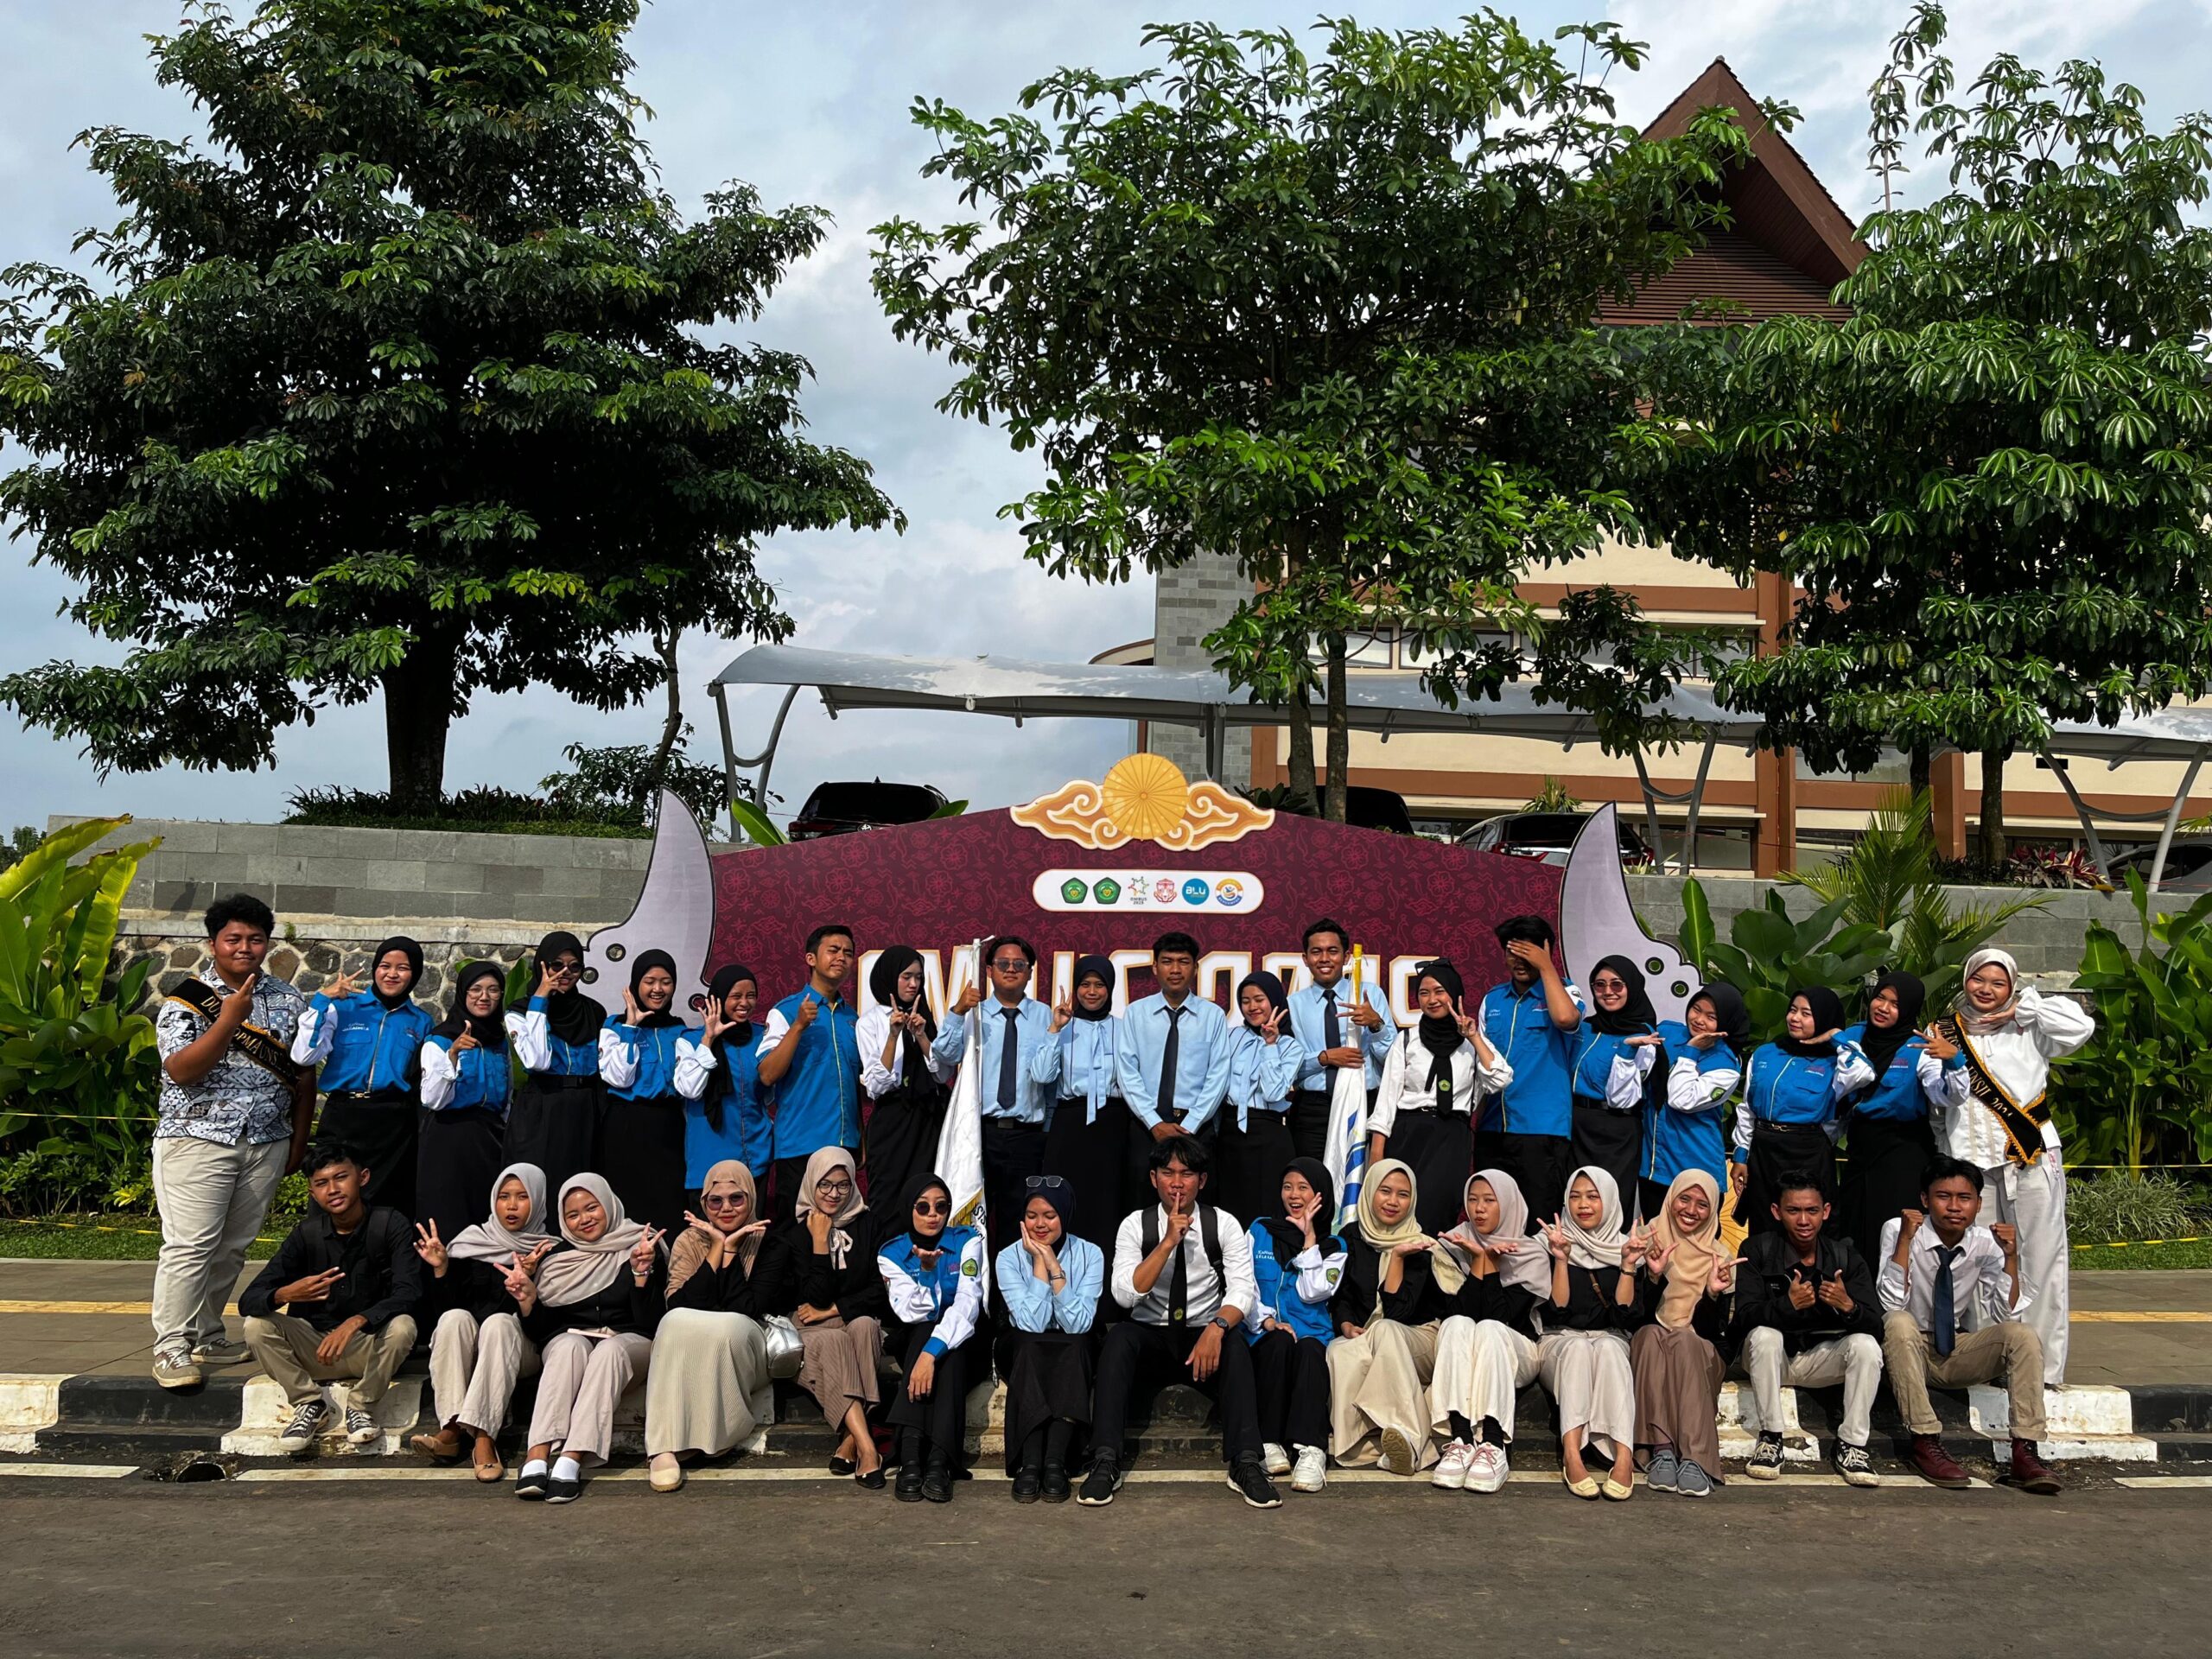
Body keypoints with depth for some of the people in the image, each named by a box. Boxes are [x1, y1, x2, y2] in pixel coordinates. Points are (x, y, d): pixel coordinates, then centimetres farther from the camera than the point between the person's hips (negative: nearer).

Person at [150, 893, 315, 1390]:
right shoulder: (187, 999, -3)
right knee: (190, 1245, -10)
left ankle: (207, 1336, 22)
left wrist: (299, 1140, 10)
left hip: (267, 1144, 4)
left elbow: (303, 1073, 13)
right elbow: (181, 1071, -15)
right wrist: (230, 1019, -23)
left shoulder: (289, 1000, 9)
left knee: (233, 1247, 10)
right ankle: (171, 1348, -6)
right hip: (197, 1139, -4)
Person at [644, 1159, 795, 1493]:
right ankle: (664, 1447, -39)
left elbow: (747, 1309, -13)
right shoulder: (689, 1241, 5)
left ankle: (712, 1436, -26)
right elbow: (678, 1306, -10)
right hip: (686, 1352, 2)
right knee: (677, 1322, -33)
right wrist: (717, 1248, -11)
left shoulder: (772, 1246, 1)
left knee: (727, 1325, -35)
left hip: (743, 1351, -1)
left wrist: (731, 1250, -13)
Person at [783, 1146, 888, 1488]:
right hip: (811, 1329, -2)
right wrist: (819, 1241, -14)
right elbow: (815, 1297, -9)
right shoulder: (796, 1231, 1)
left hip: (860, 1321, 2)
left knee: (865, 1326, -34)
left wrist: (833, 1310, -7)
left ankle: (851, 1442, -37)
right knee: (832, 1341, -36)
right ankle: (866, 1448, -49)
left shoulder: (865, 1224, 7)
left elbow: (879, 1290, 3)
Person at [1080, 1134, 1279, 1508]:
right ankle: (1105, 1463, -34)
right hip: (1149, 1336, 0)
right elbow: (1125, 1293, -15)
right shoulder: (1135, 1225, -2)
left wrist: (1216, 1328, -32)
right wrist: (1168, 1242, -24)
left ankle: (1245, 1464, -32)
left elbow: (1242, 1289, -11)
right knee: (1118, 1338, -32)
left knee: (1236, 1347, -33)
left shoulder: (1223, 1225, -1)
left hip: (1204, 1337, 0)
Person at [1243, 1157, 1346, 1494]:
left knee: (1310, 1352, -36)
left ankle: (1310, 1450, -51)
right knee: (1280, 1344, -36)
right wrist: (1266, 1319, -13)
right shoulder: (1261, 1230, 16)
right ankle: (1271, 1442, -33)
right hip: (1265, 1331, 0)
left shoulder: (1334, 1246, 16)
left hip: (1312, 1330, 0)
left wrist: (1309, 1237, -1)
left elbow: (1312, 1292, -2)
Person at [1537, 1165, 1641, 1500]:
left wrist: (1629, 1265, -12)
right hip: (1560, 1342, -1)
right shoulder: (1554, 1244, 5)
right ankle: (1571, 1455, -51)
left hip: (1611, 1343, 1)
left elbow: (1626, 1314, -2)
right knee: (1577, 1347, -37)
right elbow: (1556, 1311, -6)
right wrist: (1561, 1260, -15)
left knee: (1608, 1348, -36)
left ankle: (1624, 1456, -51)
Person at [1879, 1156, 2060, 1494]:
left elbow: (2005, 1315, -9)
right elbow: (1891, 1304, -24)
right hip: (1910, 1351, -4)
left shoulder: (1985, 1242, -4)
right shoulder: (1898, 1231, -14)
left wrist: (2010, 1256, -19)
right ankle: (1925, 1443, -32)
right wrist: (1904, 1240, -31)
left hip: (1958, 1354, 4)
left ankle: (2024, 1451, -23)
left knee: (2023, 1334, -21)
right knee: (1900, 1323, -37)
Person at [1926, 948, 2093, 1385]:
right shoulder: (1945, 1031, 13)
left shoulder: (2028, 1029, 9)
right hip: (1973, 1162, 1)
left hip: (2033, 1157, -1)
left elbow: (2081, 1027, -5)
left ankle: (2044, 1365, 1)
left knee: (2040, 1259, -3)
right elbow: (1947, 1097, 5)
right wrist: (1949, 1062, -13)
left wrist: (2025, 1009, -2)